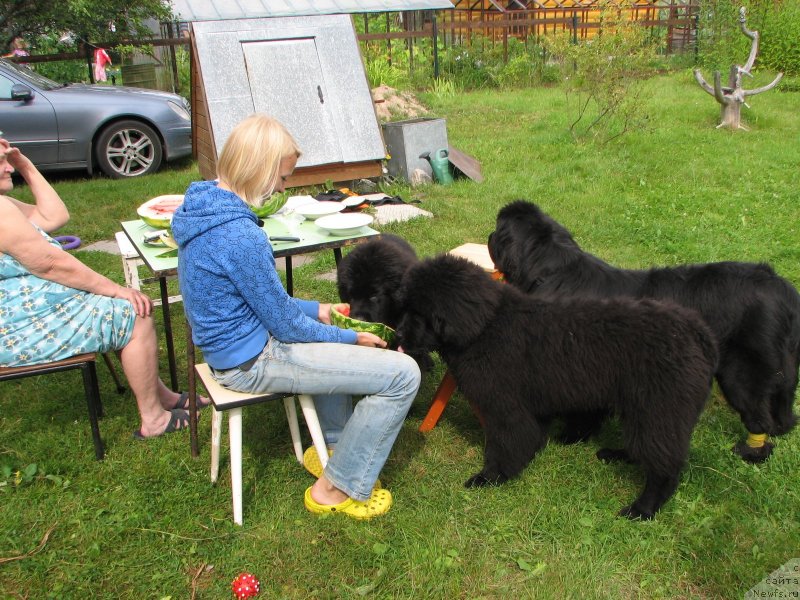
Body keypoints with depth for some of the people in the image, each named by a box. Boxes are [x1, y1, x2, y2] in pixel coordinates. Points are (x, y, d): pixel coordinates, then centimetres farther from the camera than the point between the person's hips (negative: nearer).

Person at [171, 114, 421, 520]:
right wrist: (351, 338, -3)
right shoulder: (241, 238, -28)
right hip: (252, 362, -10)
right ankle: (338, 489, 3)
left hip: (228, 344, 10)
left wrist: (316, 309, 11)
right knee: (402, 374, -12)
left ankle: (333, 445, 35)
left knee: (330, 335, 35)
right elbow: (286, 326, -18)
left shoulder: (203, 202, 2)